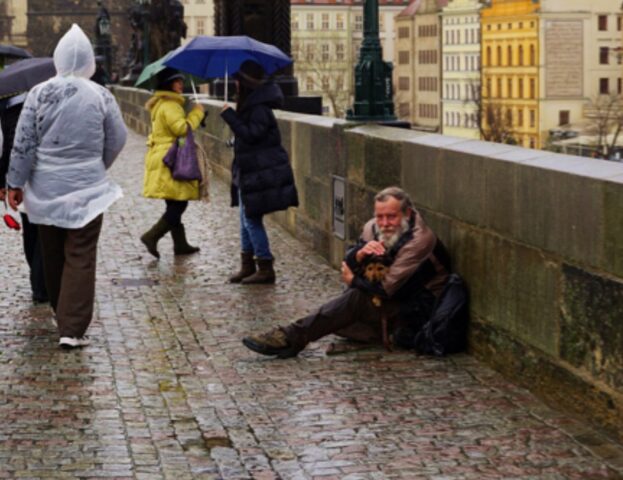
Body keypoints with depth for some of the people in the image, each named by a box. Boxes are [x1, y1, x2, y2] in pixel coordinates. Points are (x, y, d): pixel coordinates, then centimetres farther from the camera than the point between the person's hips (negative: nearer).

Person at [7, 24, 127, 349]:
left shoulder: (39, 93, -6)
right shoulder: (100, 96, -6)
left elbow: (23, 143, -5)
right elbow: (117, 140, 2)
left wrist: (15, 182, 3)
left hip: (45, 188, 2)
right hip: (86, 188, -2)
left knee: (52, 254, 18)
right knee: (80, 258, 0)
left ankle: (61, 313, 34)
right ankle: (72, 329, -6)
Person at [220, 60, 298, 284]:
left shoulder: (259, 109, -18)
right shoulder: (251, 105, 13)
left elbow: (250, 135, -25)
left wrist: (229, 116, -21)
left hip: (260, 175, -10)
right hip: (249, 173, 10)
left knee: (251, 220, -6)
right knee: (247, 219, 14)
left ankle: (265, 269, -1)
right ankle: (247, 266, 22)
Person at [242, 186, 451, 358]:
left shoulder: (420, 240, -25)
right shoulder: (374, 228, -2)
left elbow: (387, 289, -27)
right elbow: (347, 266, -5)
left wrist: (354, 280, -9)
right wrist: (360, 253, -28)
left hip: (416, 312, -10)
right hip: (392, 304, 10)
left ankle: (292, 337, -28)